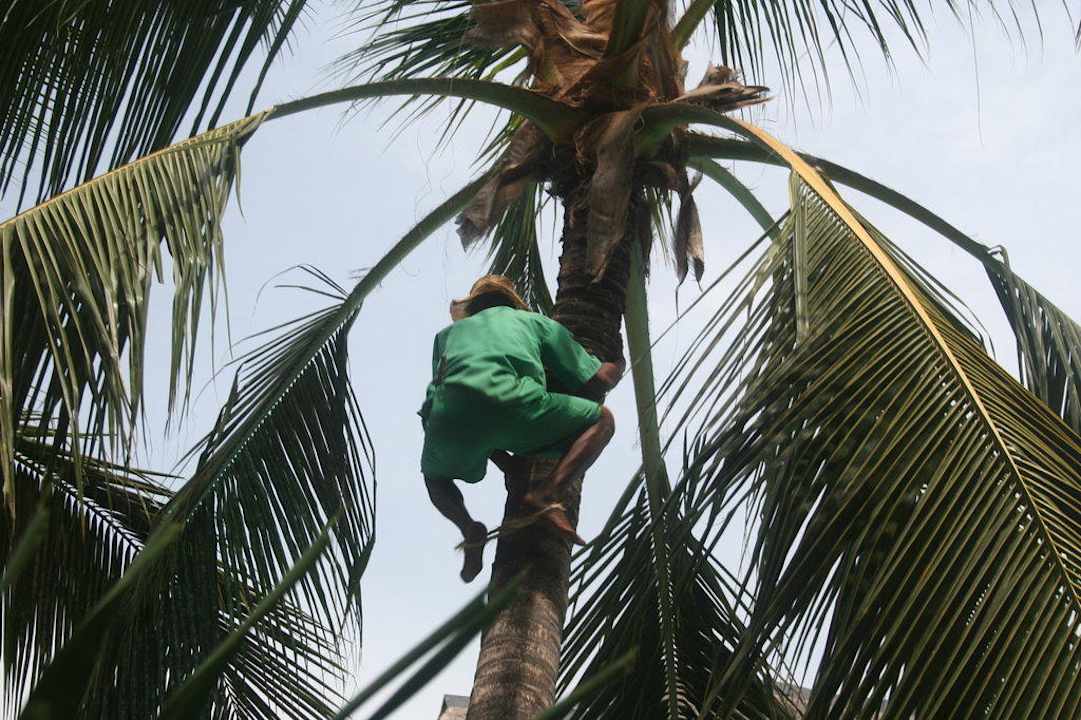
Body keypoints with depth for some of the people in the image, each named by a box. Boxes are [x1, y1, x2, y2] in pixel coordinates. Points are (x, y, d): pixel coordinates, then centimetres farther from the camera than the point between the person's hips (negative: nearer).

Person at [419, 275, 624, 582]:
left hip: (449, 415, 3)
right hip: (512, 403, -3)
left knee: (435, 475, 37)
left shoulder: (449, 333, 39)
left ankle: (469, 528, 7)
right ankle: (545, 494, 0)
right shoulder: (535, 322, 33)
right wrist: (616, 368, 52)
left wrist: (503, 459, 43)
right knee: (602, 420, 21)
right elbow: (599, 382, 29)